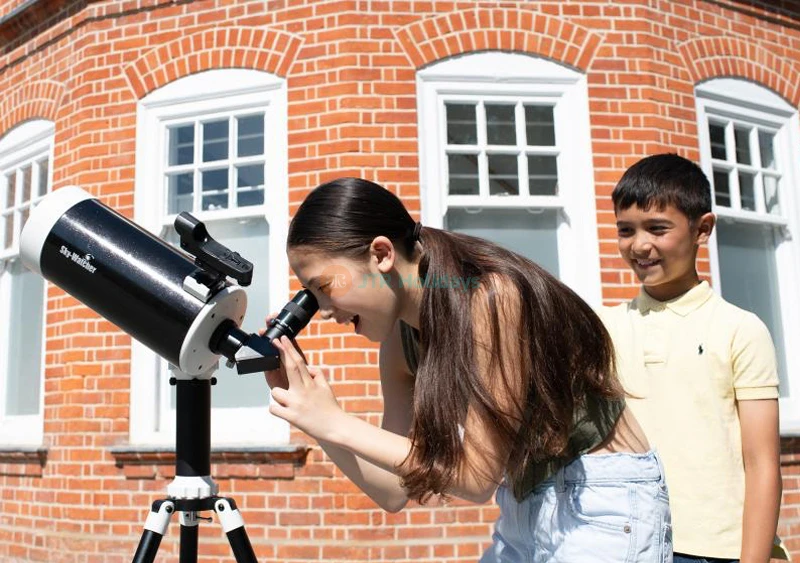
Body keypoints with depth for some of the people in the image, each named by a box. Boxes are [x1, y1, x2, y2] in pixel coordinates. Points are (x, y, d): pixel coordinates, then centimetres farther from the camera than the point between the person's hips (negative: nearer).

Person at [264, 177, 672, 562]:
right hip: (523, 509, 7)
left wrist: (339, 425, -24)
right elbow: (395, 491, -1)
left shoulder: (492, 296, -25)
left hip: (603, 500, -7)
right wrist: (310, 412, -10)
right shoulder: (401, 341, -2)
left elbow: (479, 476, -24)